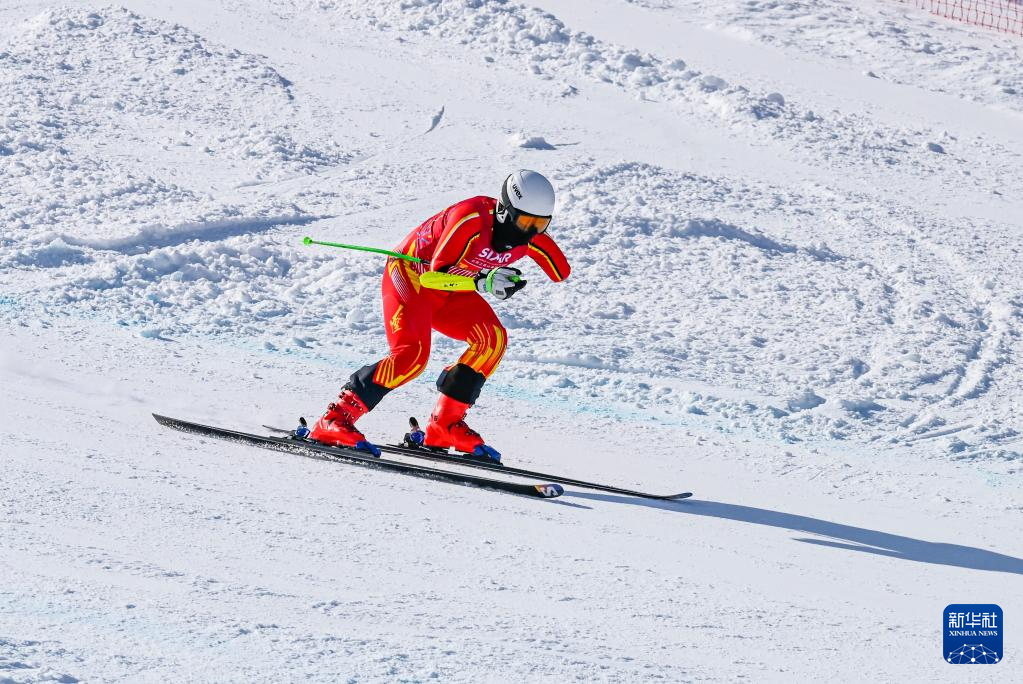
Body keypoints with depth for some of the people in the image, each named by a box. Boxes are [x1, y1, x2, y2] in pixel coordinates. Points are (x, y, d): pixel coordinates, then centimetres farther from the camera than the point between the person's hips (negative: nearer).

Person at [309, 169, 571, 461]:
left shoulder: (529, 234, -12)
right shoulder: (472, 218, -33)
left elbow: (562, 272, -2)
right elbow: (438, 272, -34)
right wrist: (482, 281, -49)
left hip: (447, 293, 7)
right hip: (410, 276, -7)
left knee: (493, 338, -12)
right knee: (412, 353, -26)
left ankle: (445, 424, -3)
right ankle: (334, 419, -19)